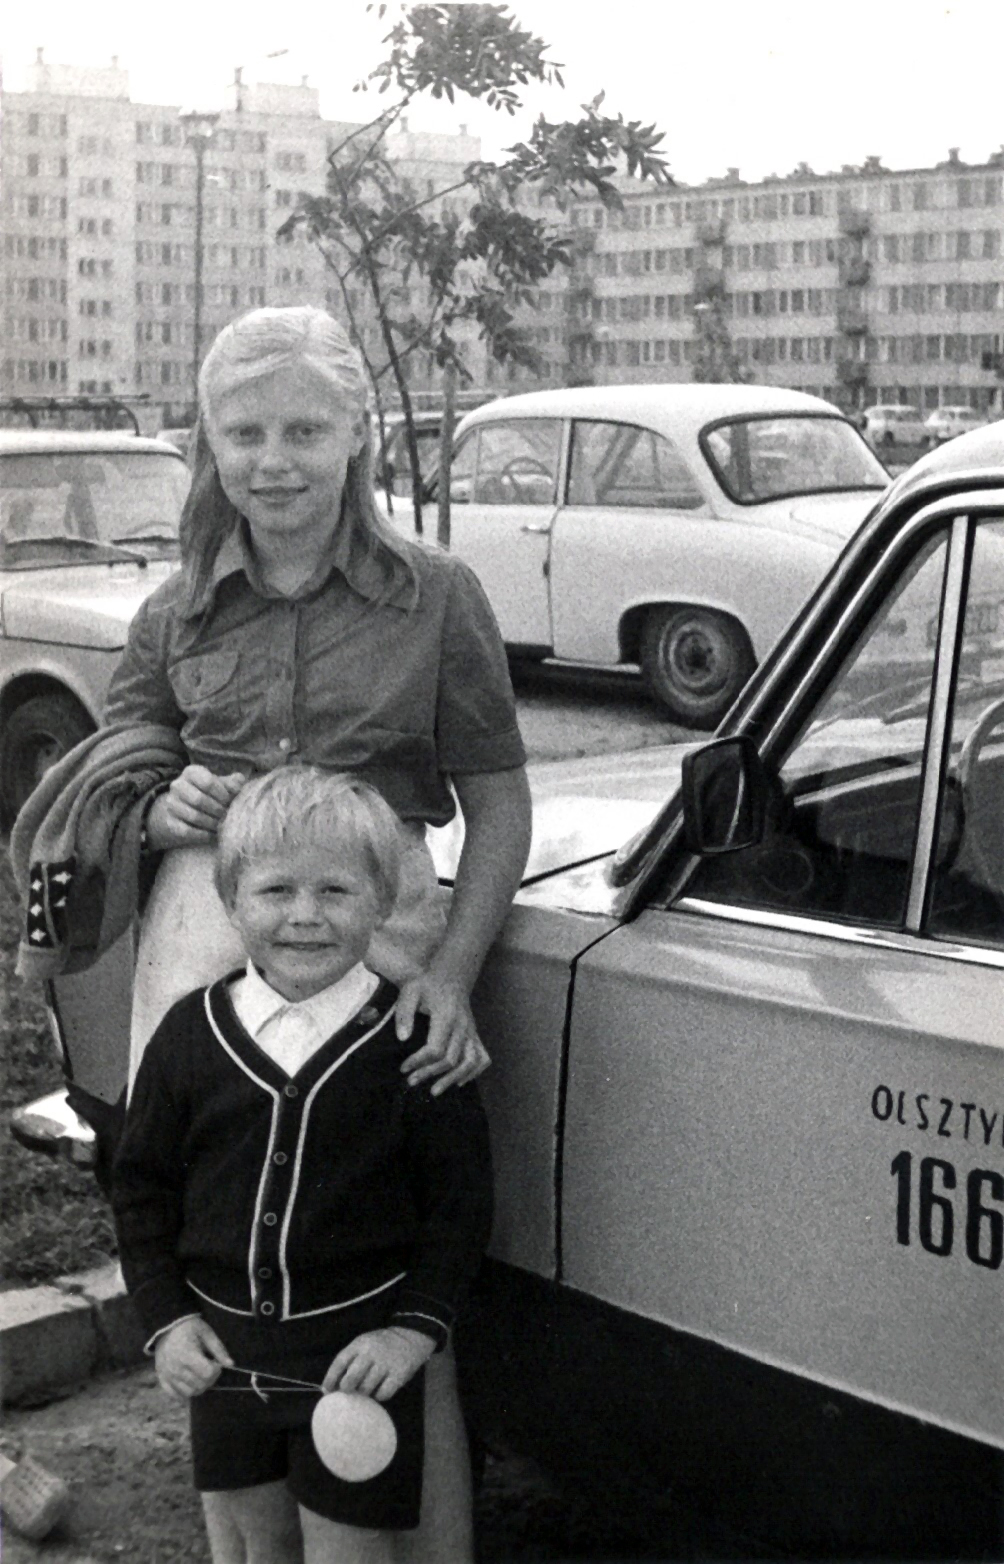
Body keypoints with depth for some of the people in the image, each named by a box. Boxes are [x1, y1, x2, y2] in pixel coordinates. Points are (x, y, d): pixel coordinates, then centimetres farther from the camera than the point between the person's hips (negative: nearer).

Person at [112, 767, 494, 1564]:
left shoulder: (413, 1041, -11)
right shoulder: (193, 1031, -4)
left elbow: (461, 1198, -6)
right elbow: (142, 1183, 5)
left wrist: (417, 1324, -12)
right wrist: (166, 1317, -1)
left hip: (360, 1354, -3)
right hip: (224, 1349, 3)